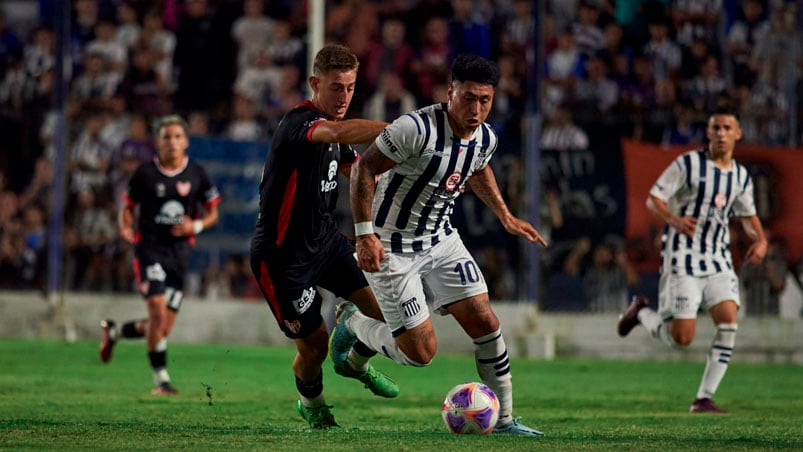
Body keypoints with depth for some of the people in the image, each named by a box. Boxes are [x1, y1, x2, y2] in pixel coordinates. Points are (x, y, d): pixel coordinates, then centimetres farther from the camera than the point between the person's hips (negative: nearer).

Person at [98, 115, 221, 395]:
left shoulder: (197, 175, 4)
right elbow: (127, 206, 10)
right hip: (150, 249, -3)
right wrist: (125, 228, -12)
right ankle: (160, 378, -13)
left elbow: (213, 214, 11)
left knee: (164, 327, 4)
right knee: (158, 311, -21)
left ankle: (114, 332, 32)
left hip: (179, 253, 3)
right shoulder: (145, 174, -1)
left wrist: (196, 226, -10)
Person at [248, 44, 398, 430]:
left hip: (324, 239, 8)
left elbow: (356, 166, 22)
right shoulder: (299, 123, -25)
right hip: (282, 256, -8)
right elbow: (341, 132, -48)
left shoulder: (329, 123, 5)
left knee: (384, 304, -4)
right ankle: (311, 403, 34)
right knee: (314, 346, 1)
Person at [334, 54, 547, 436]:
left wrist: (505, 217, 17)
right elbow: (364, 169, -22)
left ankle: (504, 420, 9)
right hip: (391, 249, -7)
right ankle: (352, 325, 23)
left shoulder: (485, 138, -3)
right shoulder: (417, 129, -28)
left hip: (441, 240, 7)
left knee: (485, 323, -4)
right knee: (421, 352, -6)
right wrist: (365, 235, -26)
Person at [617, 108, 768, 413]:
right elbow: (653, 199, -7)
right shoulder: (688, 164, -7)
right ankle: (641, 312, 23)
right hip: (683, 257, -5)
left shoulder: (741, 176, 9)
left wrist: (760, 240, 4)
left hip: (718, 259, 5)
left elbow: (747, 214, 25)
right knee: (681, 339, -9)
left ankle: (704, 398, -5)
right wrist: (673, 219, -27)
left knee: (728, 323, -14)